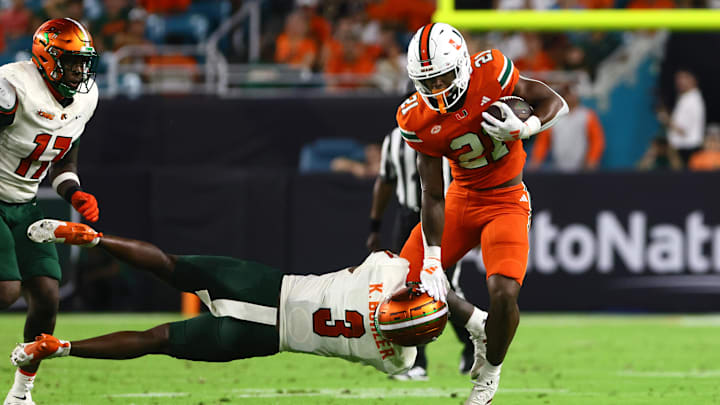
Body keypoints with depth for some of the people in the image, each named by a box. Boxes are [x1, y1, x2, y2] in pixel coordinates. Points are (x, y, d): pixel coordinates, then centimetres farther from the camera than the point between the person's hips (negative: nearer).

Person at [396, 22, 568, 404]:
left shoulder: (490, 72, -21)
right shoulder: (418, 119, -14)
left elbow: (556, 104, -10)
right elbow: (432, 195, -12)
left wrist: (524, 129, -32)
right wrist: (432, 260, -19)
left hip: (506, 202, -3)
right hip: (461, 199, 4)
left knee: (503, 293, -23)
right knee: (408, 278, -1)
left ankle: (490, 370, 7)